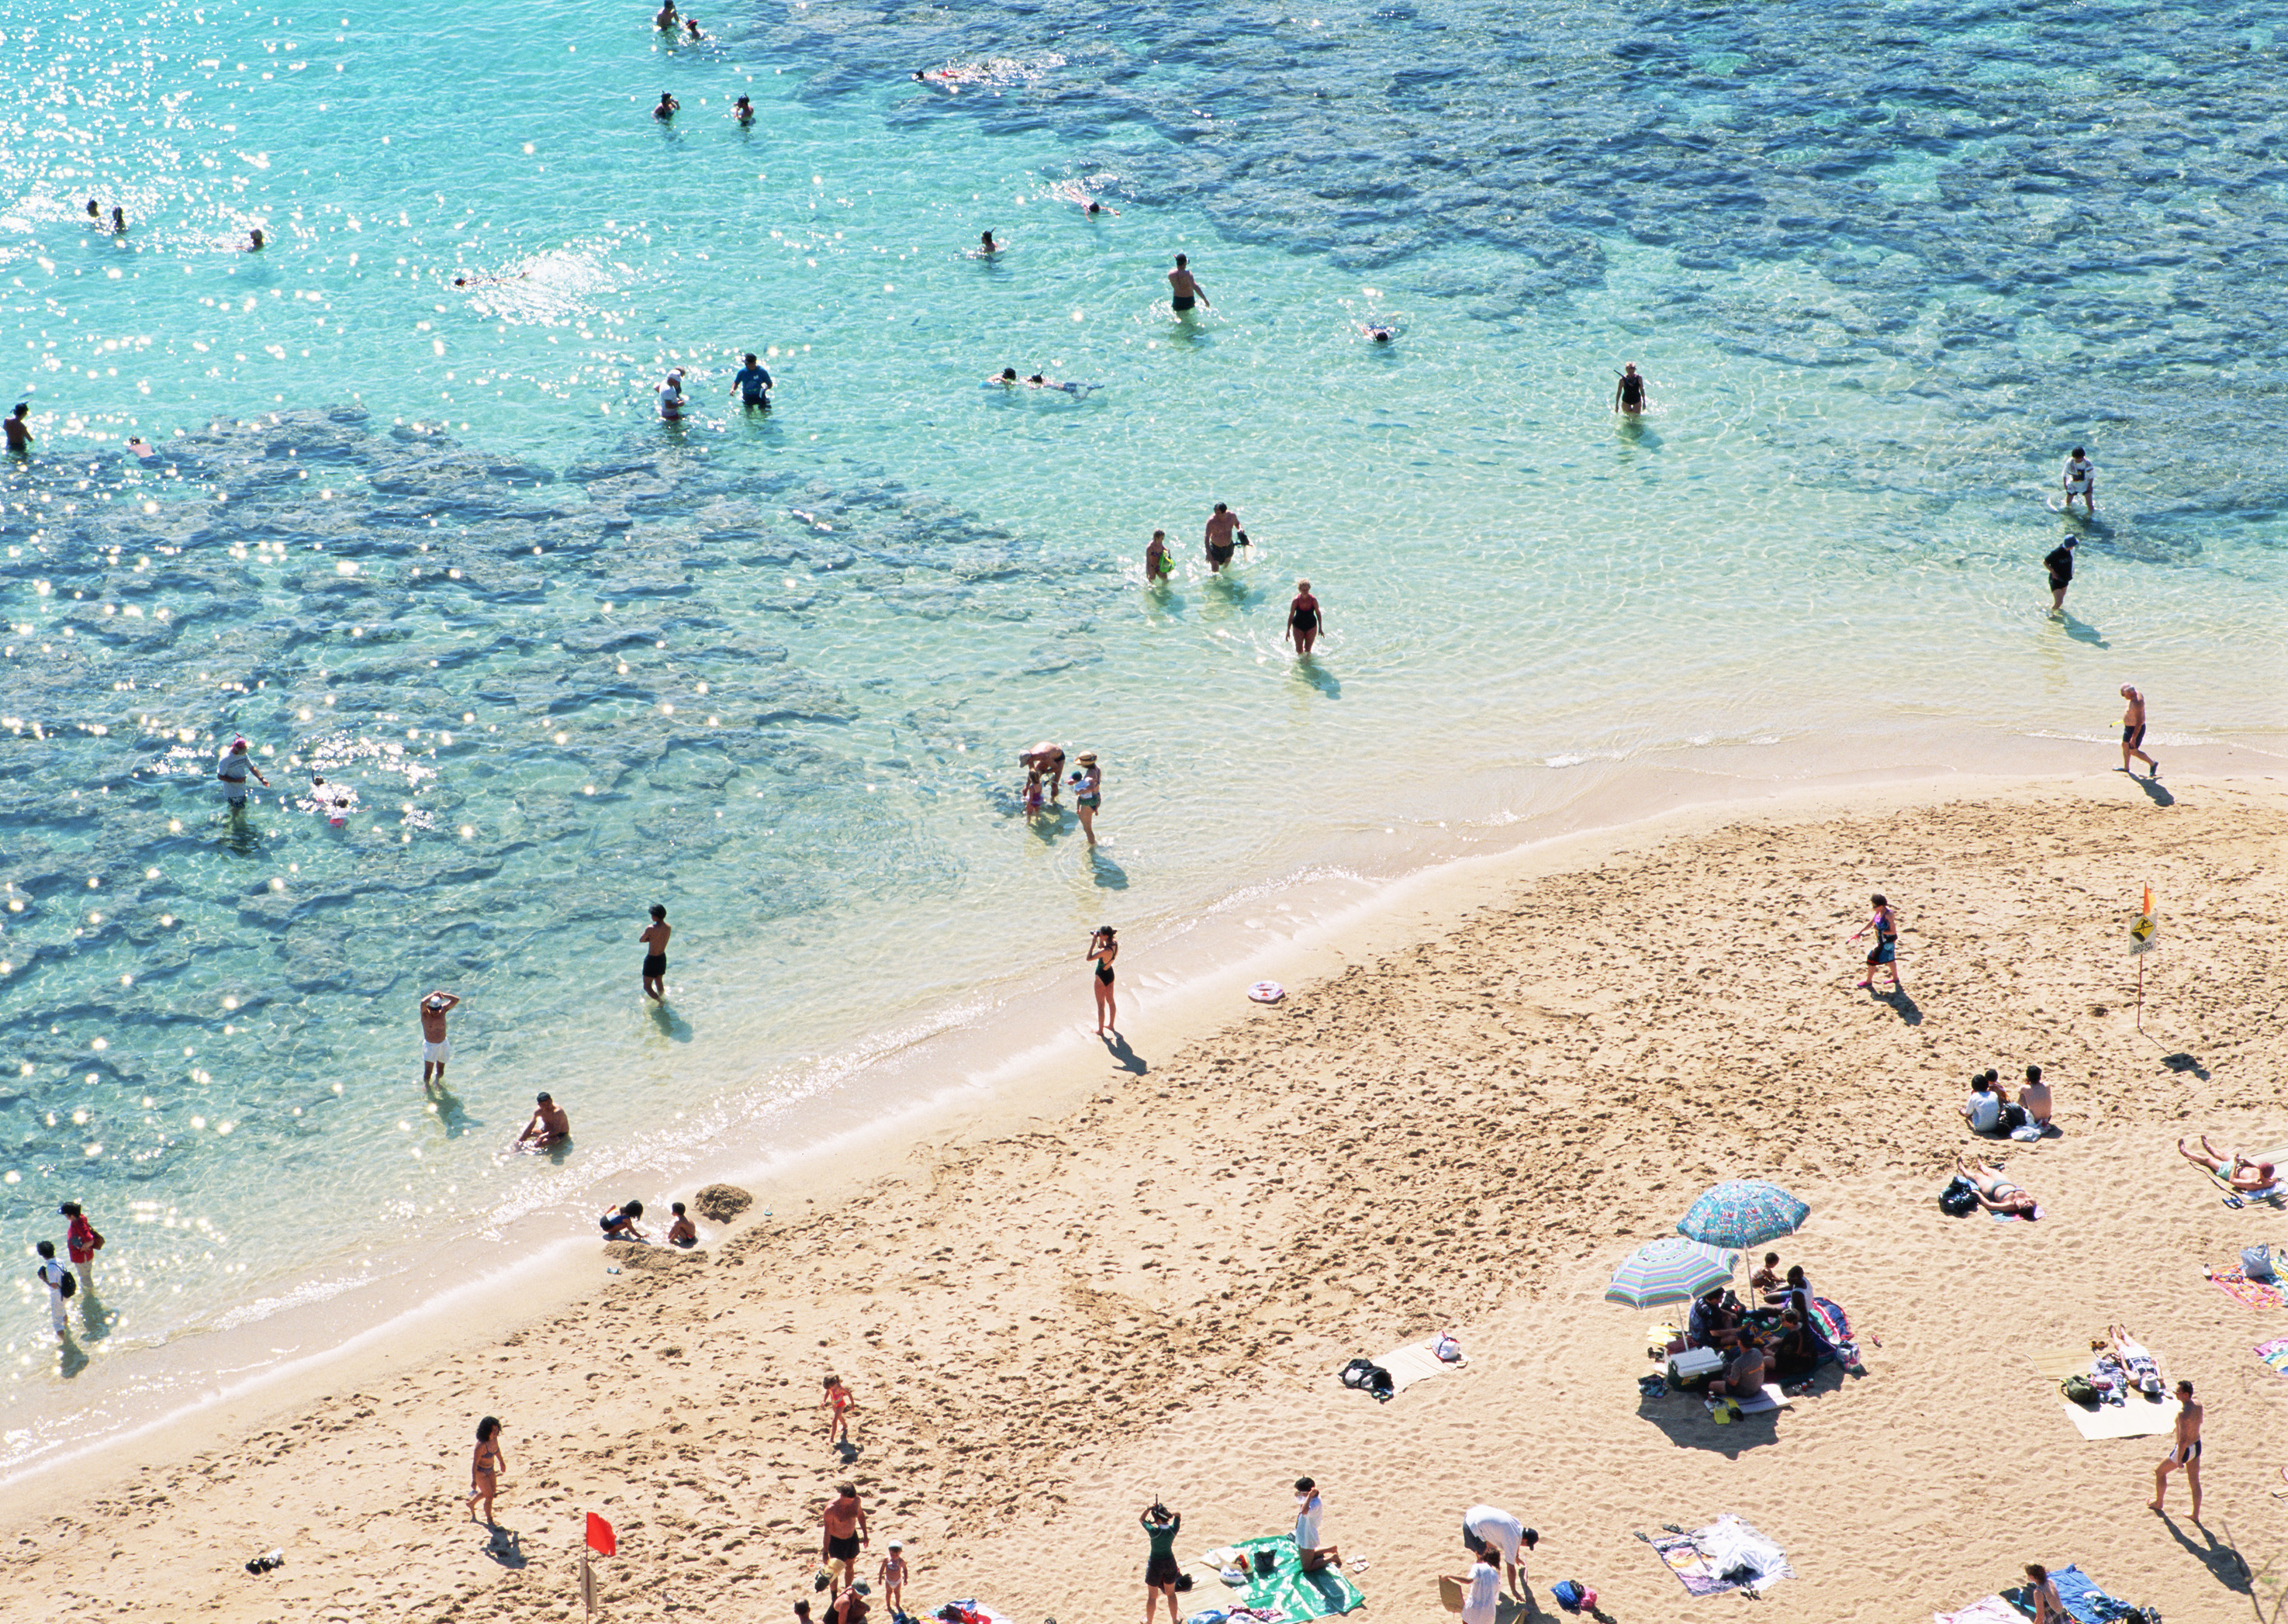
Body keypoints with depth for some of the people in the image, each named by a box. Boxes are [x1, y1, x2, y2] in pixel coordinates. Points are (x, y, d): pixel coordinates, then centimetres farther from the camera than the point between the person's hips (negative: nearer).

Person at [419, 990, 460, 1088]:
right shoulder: (425, 1013, -18)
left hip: (443, 1043, 3)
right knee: (428, 1072, 0)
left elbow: (457, 1000, -18)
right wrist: (434, 994, -26)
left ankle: (437, 1081, 45)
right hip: (430, 1046, -3)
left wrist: (442, 994, -23)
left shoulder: (443, 1010, -10)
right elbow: (423, 1002, -40)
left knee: (440, 1071, 15)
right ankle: (426, 1084, 29)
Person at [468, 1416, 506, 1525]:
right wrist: (474, 1480, -23)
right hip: (480, 1471, -8)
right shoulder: (481, 1445, -35)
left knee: (492, 1491, 24)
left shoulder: (495, 1438, -13)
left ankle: (472, 1503, 48)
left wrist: (501, 1461, 24)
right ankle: (490, 1521, 20)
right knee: (489, 1496, 0)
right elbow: (475, 1463, -28)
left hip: (490, 1469, 8)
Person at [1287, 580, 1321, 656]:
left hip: (1311, 627, 1)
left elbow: (1318, 613, 0)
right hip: (1298, 627, -1)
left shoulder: (1313, 600, -14)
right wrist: (1288, 630, -7)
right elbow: (1291, 616, -8)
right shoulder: (1296, 600, -17)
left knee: (1307, 650, 7)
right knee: (1299, 650, 2)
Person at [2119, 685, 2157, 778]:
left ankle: (2152, 764, 14)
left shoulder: (2137, 703, -34)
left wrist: (2134, 738, -31)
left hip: (2136, 729, -10)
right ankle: (2126, 767, 37)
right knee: (2125, 745, 21)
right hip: (2129, 726, 10)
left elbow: (2139, 722, -34)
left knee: (2133, 751, -2)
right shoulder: (2136, 694, -3)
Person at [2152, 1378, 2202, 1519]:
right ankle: (2196, 1515, 28)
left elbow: (2183, 1439, -31)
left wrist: (2179, 1459, -21)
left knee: (2159, 1472, 18)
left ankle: (2158, 1503, 35)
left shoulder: (2183, 1413, -32)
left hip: (2185, 1450, -7)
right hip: (2196, 1446, 7)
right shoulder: (2198, 1406, -7)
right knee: (2195, 1481, 18)